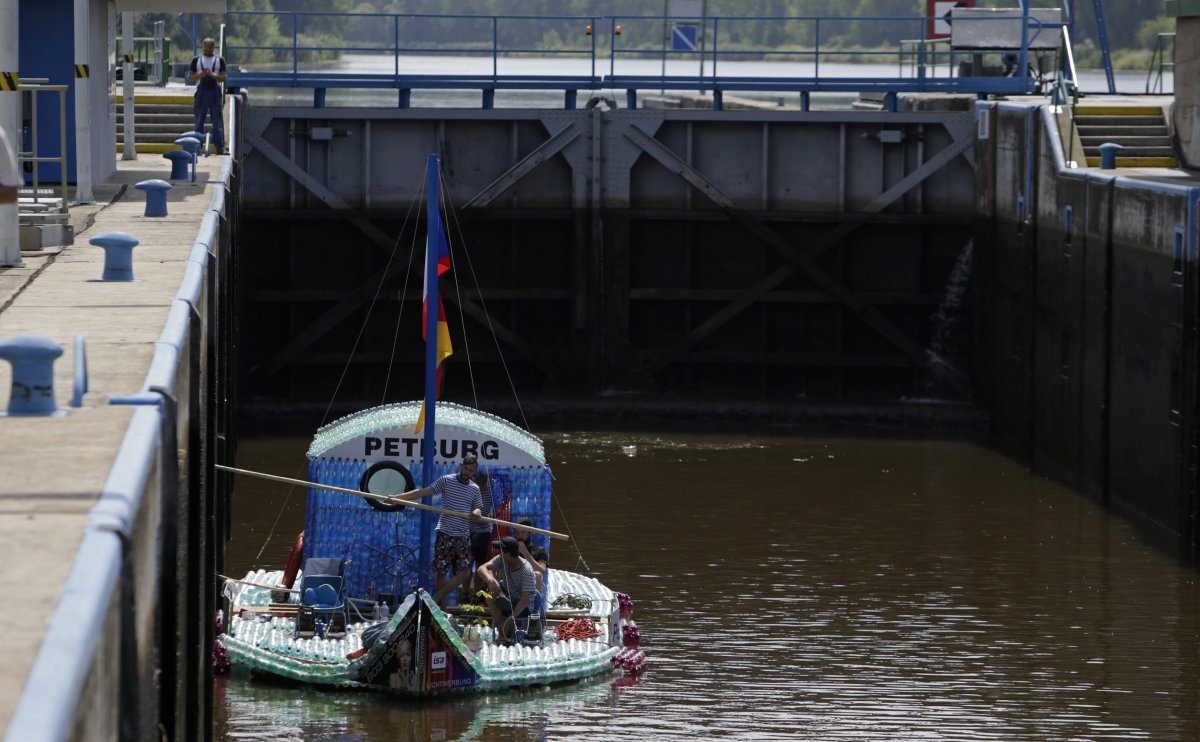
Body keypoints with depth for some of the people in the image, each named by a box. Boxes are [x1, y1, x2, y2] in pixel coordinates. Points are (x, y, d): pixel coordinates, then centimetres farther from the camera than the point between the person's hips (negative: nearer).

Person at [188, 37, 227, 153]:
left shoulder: (219, 60, 8)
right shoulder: (197, 60, 10)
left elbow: (223, 78, 2)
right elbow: (190, 76, 9)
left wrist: (212, 75, -16)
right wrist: (200, 75, -11)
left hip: (214, 91, -1)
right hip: (201, 90, 1)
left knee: (217, 120, -2)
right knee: (199, 120, 2)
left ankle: (219, 145, -2)